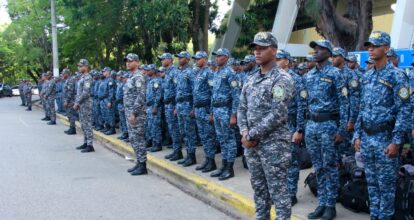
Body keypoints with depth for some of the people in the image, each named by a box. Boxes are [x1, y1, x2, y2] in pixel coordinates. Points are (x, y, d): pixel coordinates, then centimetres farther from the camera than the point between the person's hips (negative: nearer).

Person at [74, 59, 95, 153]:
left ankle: (90, 145, -6)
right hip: (81, 104, 10)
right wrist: (76, 102, 13)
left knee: (87, 124, -8)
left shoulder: (87, 77, -14)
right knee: (83, 124, 14)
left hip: (86, 104, -10)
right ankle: (86, 143, 21)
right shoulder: (82, 77, 16)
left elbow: (85, 93, -21)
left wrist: (77, 103, -17)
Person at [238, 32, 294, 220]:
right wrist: (244, 132, -6)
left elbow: (278, 114, -19)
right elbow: (242, 108, 13)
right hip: (251, 144, 7)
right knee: (258, 189, 17)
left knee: (278, 192, -1)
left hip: (273, 144, -7)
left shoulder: (282, 79, -11)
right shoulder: (251, 80, 13)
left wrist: (252, 135, -17)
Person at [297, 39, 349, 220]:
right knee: (318, 167, 11)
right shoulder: (308, 76, 11)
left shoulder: (335, 74, -6)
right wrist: (299, 128, 11)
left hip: (328, 124, -6)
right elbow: (302, 103, 14)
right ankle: (322, 203, 20)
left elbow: (343, 103, -9)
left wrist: (342, 130, -14)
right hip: (311, 125, 6)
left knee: (330, 167, 2)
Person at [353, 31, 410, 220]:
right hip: (366, 137, 6)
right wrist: (357, 135, 11)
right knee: (371, 181, 14)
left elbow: (404, 110, -12)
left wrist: (396, 141, -17)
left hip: (385, 137, -6)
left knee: (386, 183, 2)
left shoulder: (396, 76, -9)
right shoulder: (366, 76, 11)